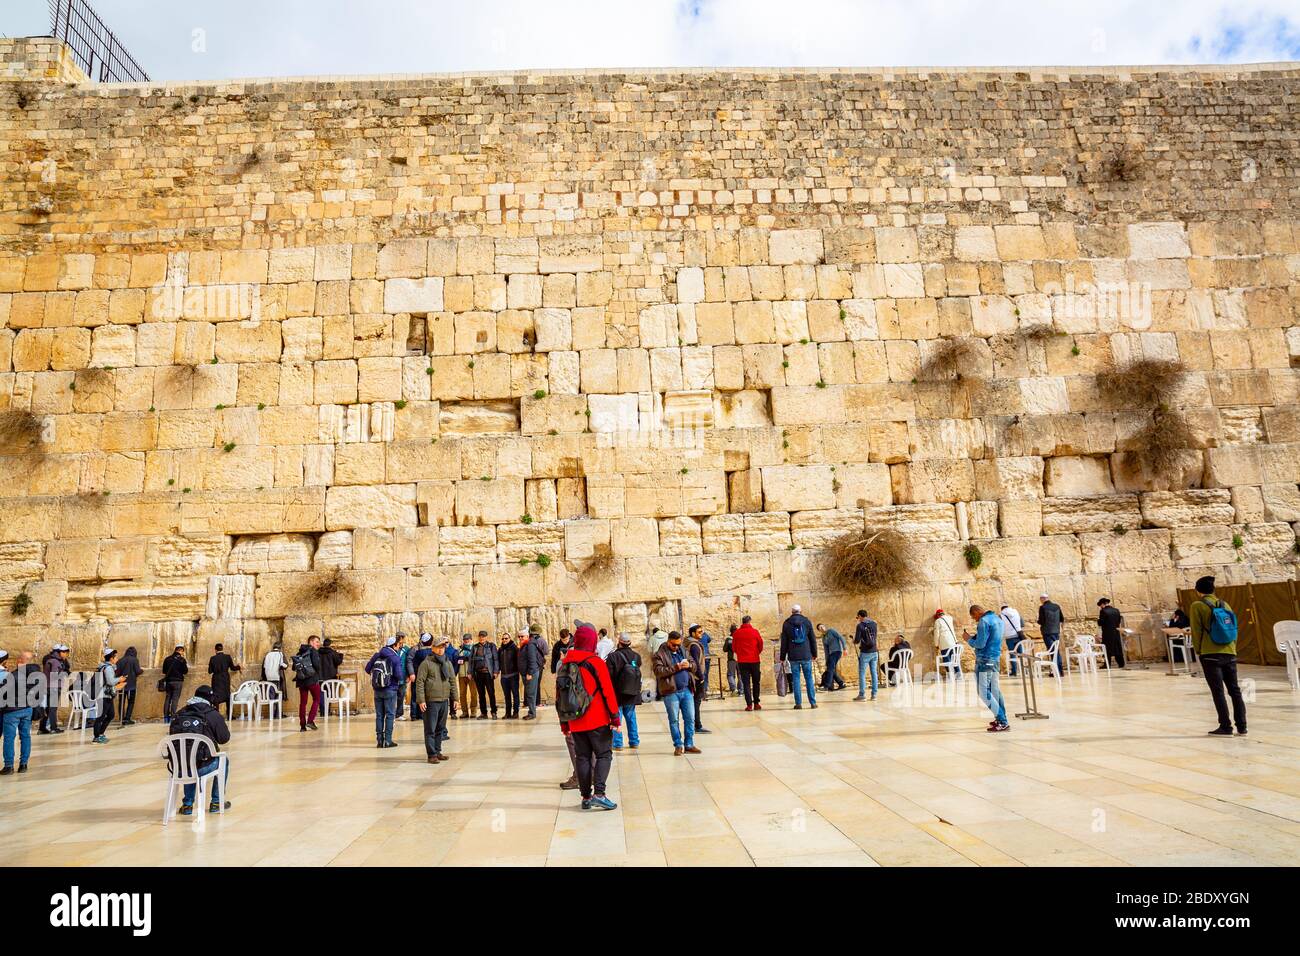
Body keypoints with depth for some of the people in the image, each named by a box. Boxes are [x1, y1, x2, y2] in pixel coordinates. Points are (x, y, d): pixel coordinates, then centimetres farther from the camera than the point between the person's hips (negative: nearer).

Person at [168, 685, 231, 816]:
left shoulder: (178, 714, 7)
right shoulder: (213, 714, -5)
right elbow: (224, 738, 3)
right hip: (201, 768, -4)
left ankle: (187, 804, 35)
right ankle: (216, 802, 30)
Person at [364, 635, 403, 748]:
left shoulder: (377, 655, 4)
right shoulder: (396, 658, -10)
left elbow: (367, 669, 5)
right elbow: (398, 675, -17)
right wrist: (399, 680, 5)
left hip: (377, 690, 5)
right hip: (390, 690, -5)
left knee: (379, 715, 11)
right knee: (390, 715, 2)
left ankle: (379, 740, 12)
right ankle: (388, 740, 0)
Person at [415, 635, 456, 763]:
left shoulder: (448, 663, 11)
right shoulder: (426, 663, -7)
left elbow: (452, 681, 15)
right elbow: (419, 682, -10)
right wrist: (421, 700, -15)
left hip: (444, 701, 6)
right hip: (431, 701, -6)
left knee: (440, 728, 13)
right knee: (430, 729, -1)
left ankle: (438, 751, 22)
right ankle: (431, 754, 3)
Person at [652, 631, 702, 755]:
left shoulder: (683, 651, 15)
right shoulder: (660, 654, -3)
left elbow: (694, 665, 18)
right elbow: (658, 671, -14)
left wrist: (689, 665, -5)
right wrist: (675, 668, -20)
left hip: (687, 690, 5)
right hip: (671, 692, -5)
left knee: (690, 718, 5)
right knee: (674, 720, 2)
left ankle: (689, 745, 14)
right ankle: (678, 745, 12)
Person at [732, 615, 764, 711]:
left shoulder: (737, 633, 0)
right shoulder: (754, 631, -4)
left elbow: (733, 647, 6)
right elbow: (761, 645, 1)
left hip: (742, 661, 1)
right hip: (754, 660, 0)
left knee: (746, 683, 3)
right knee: (756, 682, 12)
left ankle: (749, 704, -3)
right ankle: (756, 703, 12)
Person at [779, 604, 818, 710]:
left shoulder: (786, 623, 2)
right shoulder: (807, 621, 3)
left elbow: (784, 642, 3)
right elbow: (813, 639, 6)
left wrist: (783, 657, 7)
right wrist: (814, 654, 14)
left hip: (793, 656, 0)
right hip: (806, 655, 1)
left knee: (795, 679, 2)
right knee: (809, 678, 6)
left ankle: (798, 703, 0)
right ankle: (813, 702, 5)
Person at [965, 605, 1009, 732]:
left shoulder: (984, 621, -16)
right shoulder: (997, 619, 14)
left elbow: (980, 644, -20)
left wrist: (969, 639, -3)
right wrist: (974, 636, 12)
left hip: (984, 660, -10)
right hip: (996, 658, 10)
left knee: (984, 692, -7)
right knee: (994, 689, 17)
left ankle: (1002, 722, -9)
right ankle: (1001, 718, 22)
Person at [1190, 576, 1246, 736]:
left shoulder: (1198, 606, -6)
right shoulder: (1225, 604, 10)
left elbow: (1196, 632, -6)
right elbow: (1234, 629, 13)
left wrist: (1198, 651, 5)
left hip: (1210, 655, -5)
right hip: (1229, 654, 5)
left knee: (1218, 692, -1)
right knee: (1235, 690, 12)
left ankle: (1226, 727, 0)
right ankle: (1242, 727, 15)